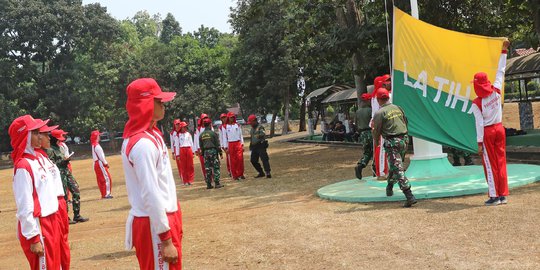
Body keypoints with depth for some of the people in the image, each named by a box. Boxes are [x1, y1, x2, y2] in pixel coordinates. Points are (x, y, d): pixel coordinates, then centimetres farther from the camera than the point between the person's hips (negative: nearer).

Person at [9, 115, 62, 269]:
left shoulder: (35, 160, 11)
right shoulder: (23, 166, -16)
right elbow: (25, 207, -19)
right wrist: (34, 237, -19)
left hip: (49, 222, 9)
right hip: (37, 227, -9)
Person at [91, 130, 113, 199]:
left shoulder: (93, 145, 15)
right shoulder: (97, 146, -15)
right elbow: (101, 156, -17)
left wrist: (105, 163, 16)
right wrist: (105, 163, -11)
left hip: (96, 164, 10)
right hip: (100, 164, -10)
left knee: (100, 180, 11)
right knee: (107, 178, -9)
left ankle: (103, 194, 16)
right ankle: (106, 194, -11)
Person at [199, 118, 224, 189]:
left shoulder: (201, 135, 7)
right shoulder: (213, 133, -6)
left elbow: (201, 146, 11)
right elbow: (217, 144, -6)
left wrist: (203, 154, 18)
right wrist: (220, 153, -2)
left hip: (205, 152, 4)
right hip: (213, 151, -4)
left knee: (208, 169, 7)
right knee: (216, 167, -1)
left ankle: (208, 184, 8)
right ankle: (217, 183, -5)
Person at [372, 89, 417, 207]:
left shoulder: (379, 113, -8)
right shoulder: (398, 108, 10)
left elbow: (377, 131, -1)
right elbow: (405, 122, 18)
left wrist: (376, 142, 18)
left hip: (392, 143, -7)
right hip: (404, 140, 7)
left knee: (398, 169, -9)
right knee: (395, 166, 24)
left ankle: (409, 196, -17)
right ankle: (389, 189, 40)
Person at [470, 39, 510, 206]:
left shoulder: (476, 103, -14)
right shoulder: (496, 92, -4)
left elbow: (480, 124, -15)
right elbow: (501, 71, 5)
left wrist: (479, 143, -10)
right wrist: (504, 50, 13)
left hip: (487, 133, -4)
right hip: (499, 129, 5)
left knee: (490, 165, 3)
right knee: (501, 161, 9)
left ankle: (494, 196, 4)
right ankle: (503, 195, 12)